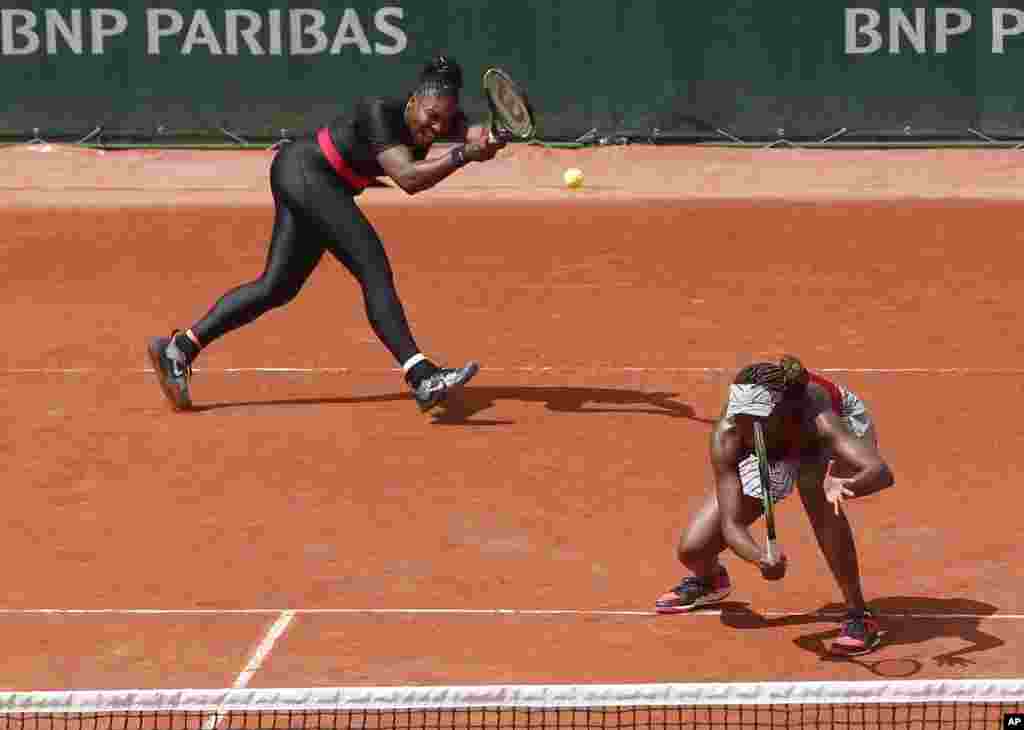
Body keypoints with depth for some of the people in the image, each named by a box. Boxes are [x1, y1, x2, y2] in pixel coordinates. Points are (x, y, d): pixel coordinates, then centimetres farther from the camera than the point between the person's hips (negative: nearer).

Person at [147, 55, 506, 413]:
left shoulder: (439, 118, -5)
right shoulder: (379, 112, -26)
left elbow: (472, 132, -22)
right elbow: (408, 178, -36)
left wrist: (487, 139, -44)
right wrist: (462, 155, -46)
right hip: (304, 171, -10)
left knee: (278, 287, 12)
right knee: (374, 269, -22)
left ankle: (180, 347, 17)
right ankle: (422, 376, -32)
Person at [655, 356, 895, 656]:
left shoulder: (815, 418, -45)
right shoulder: (727, 437, -37)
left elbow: (882, 472, -54)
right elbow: (731, 524, -34)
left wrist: (845, 486, -76)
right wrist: (761, 558, -55)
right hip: (768, 454, 3)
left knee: (817, 495, -39)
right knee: (692, 550, -6)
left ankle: (858, 616, -23)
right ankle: (708, 577, 37)